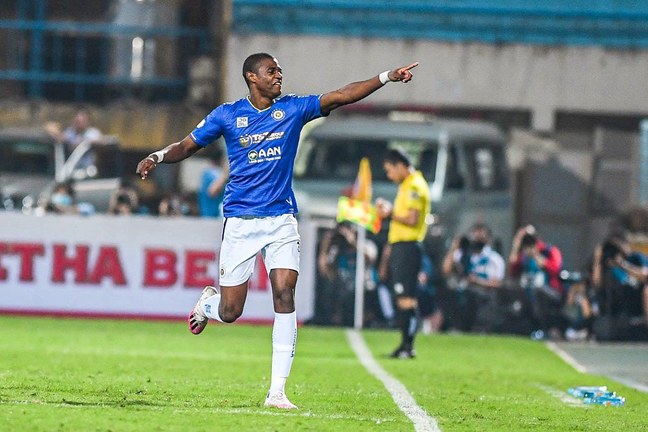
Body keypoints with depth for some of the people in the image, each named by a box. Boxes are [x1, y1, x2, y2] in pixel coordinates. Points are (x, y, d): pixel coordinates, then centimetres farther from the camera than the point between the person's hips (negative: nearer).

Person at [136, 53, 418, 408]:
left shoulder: (293, 109, 5)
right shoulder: (227, 115, 1)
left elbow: (341, 96, -2)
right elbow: (187, 146, 8)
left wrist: (386, 78, -12)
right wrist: (157, 157, -10)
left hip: (281, 219, 1)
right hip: (241, 221, -1)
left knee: (285, 297, -14)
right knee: (230, 312, -1)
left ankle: (277, 392, -11)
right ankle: (208, 301, 39)